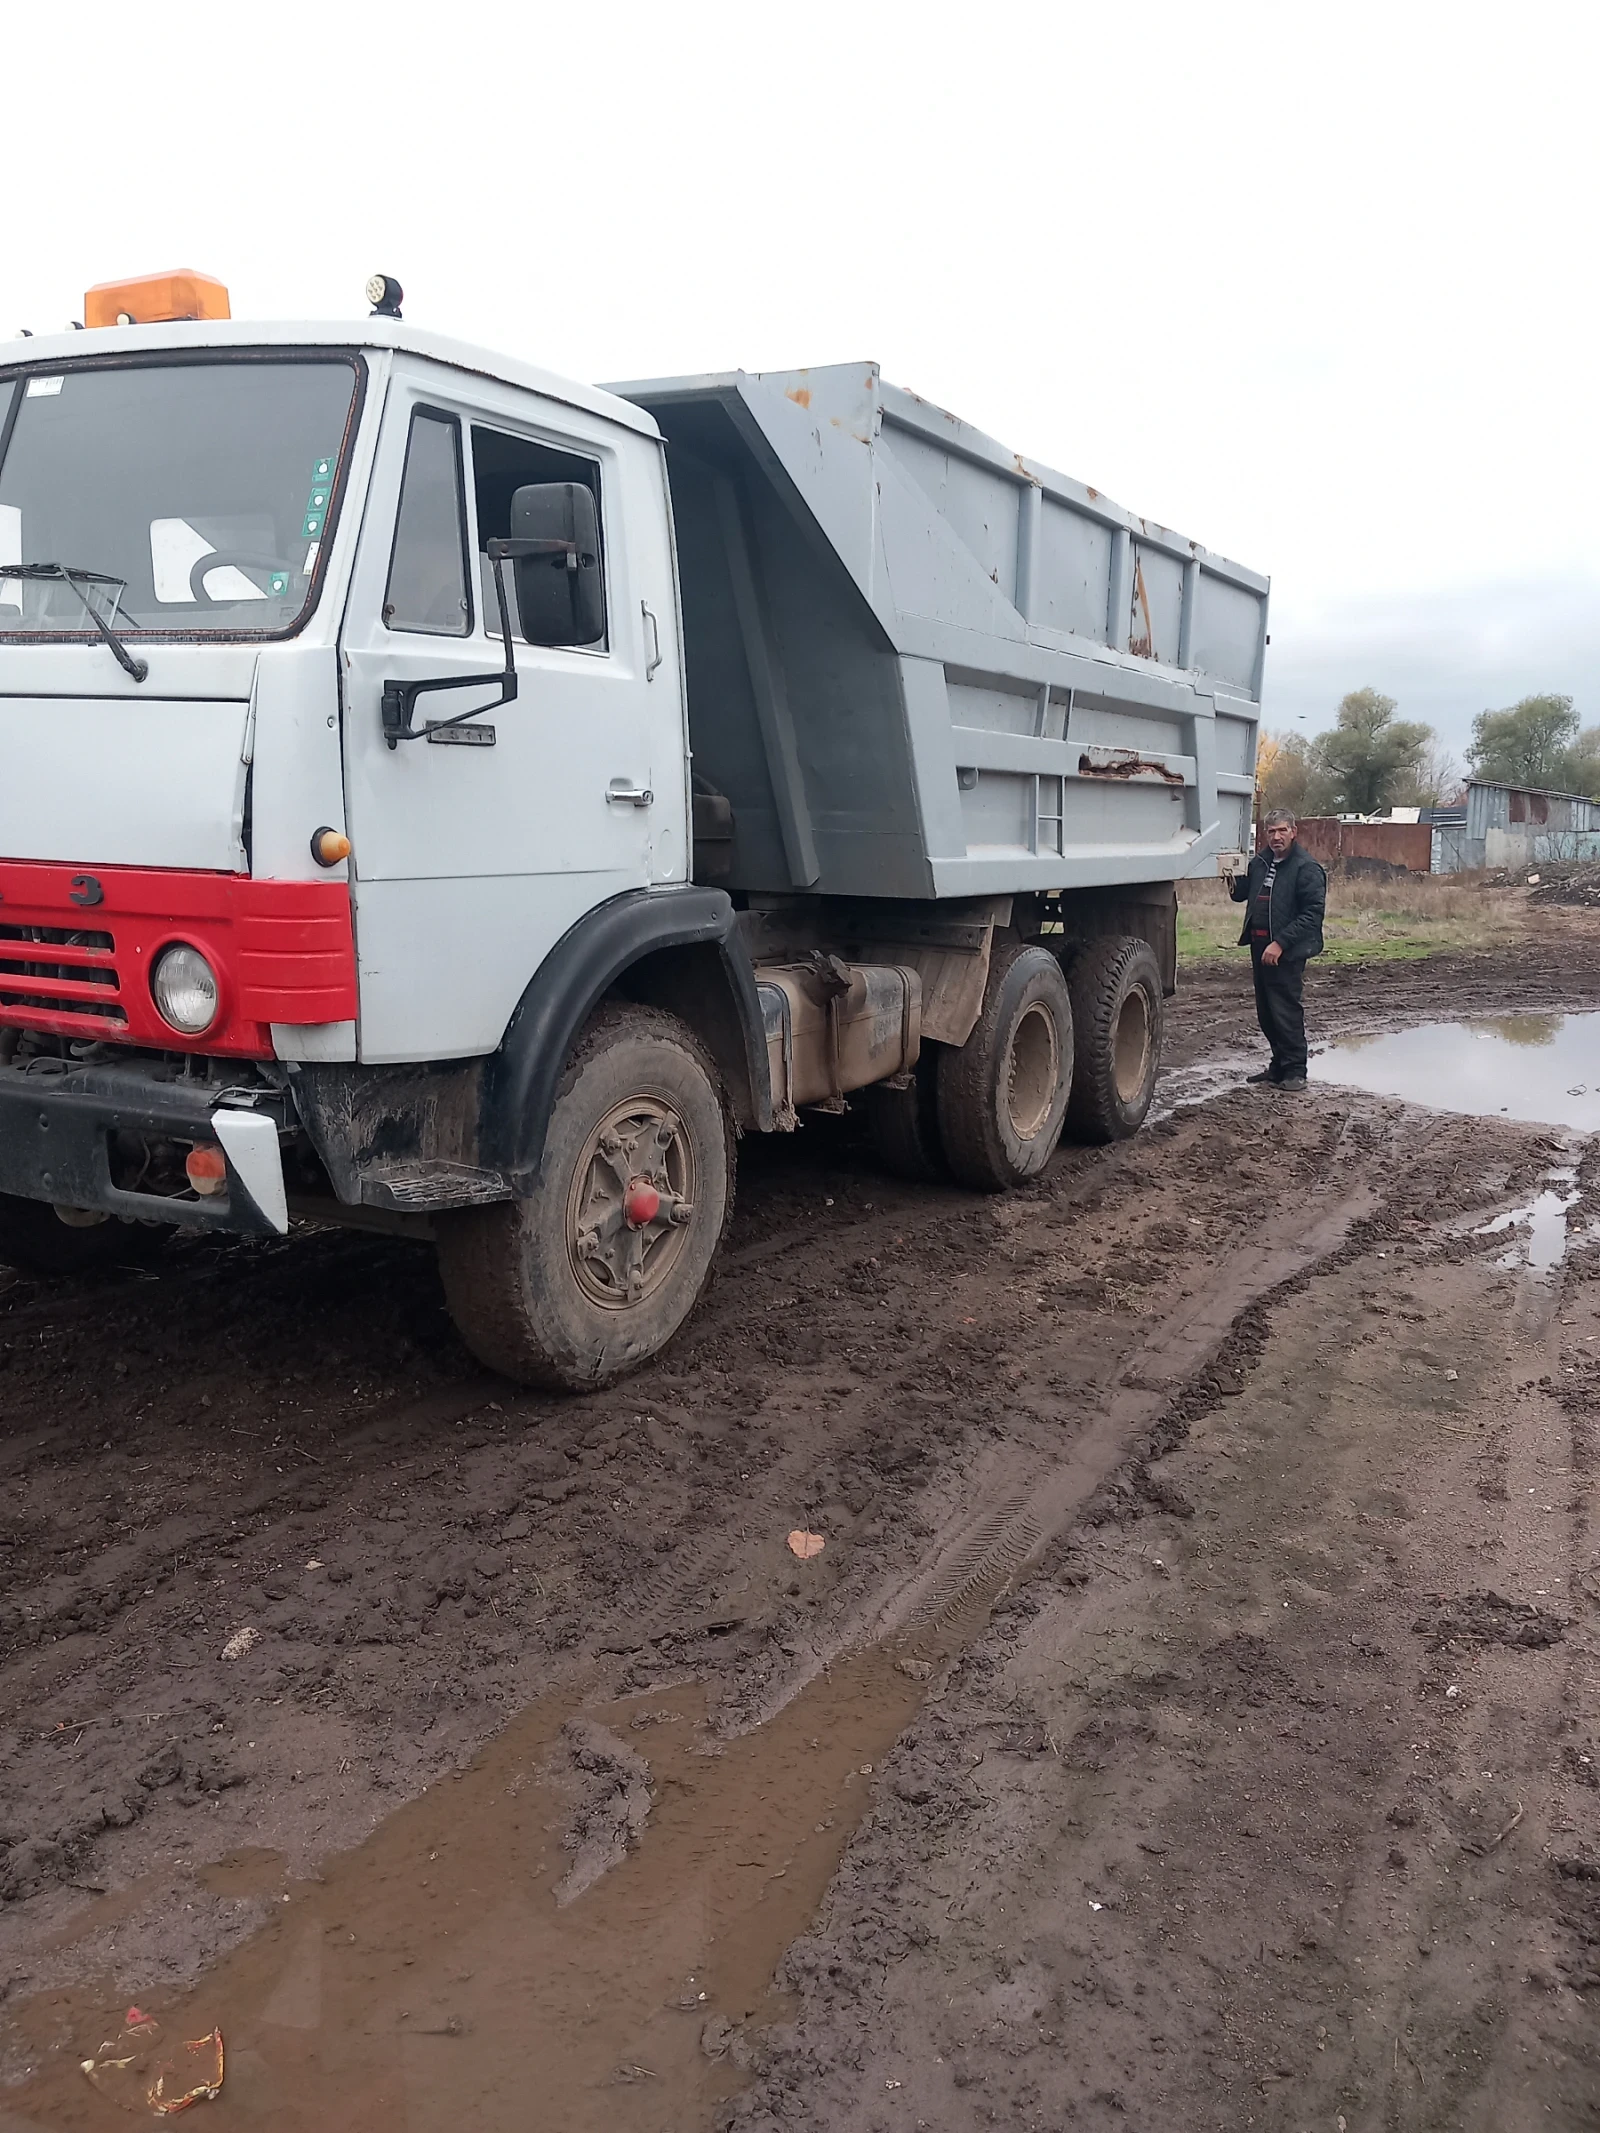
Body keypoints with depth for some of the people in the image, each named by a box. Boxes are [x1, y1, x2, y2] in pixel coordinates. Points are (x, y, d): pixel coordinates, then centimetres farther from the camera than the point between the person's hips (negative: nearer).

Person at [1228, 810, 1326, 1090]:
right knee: (1265, 1012, 13)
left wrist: (1280, 943, -22)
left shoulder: (1306, 868, -11)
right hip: (1260, 946, 8)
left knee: (1286, 1011, -6)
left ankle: (1295, 1071, 3)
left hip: (1287, 951, -8)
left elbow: (1312, 913, -17)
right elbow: (1242, 893, 25)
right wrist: (1234, 882, 1)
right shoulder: (1260, 863, 12)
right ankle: (1279, 1066, 25)